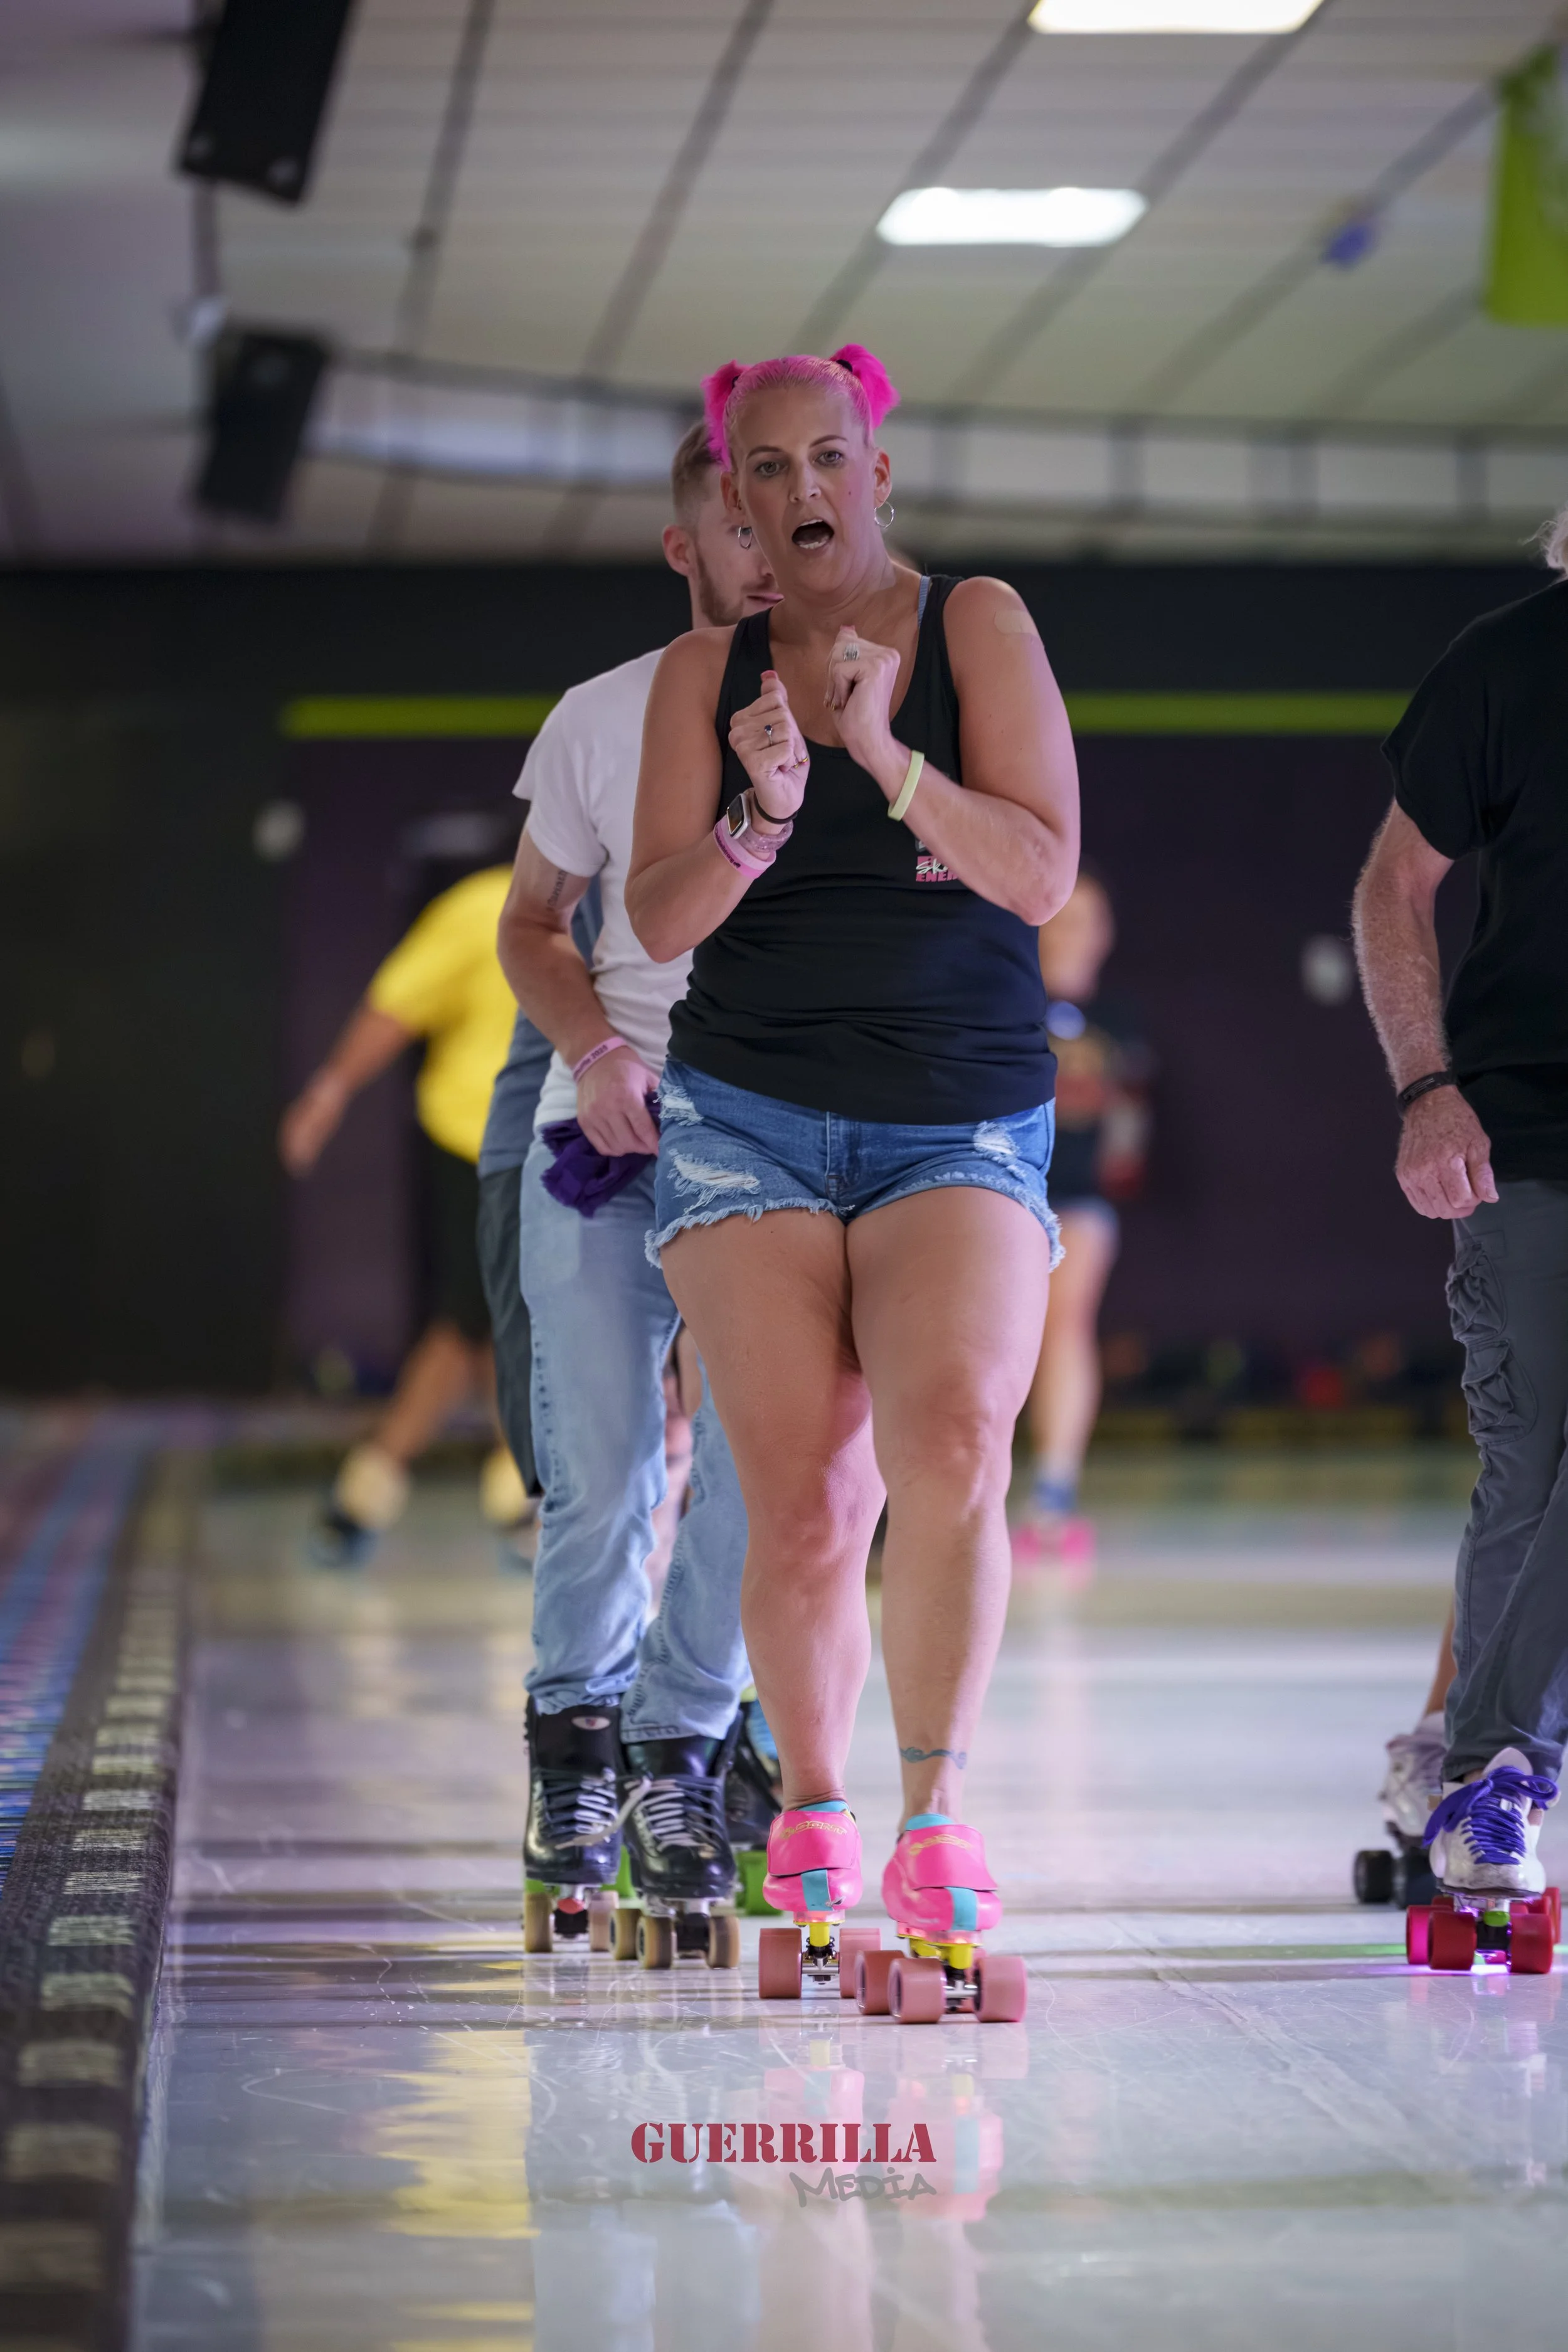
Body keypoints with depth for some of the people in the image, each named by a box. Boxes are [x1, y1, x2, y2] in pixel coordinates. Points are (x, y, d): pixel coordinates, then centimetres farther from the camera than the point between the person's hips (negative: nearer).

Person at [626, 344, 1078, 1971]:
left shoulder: (976, 624, 2)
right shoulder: (703, 671, 7)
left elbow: (1044, 873, -6)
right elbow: (659, 922, 2)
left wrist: (886, 756, -20)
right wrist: (761, 814, -17)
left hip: (963, 1124, -1)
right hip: (750, 1118, 1)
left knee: (952, 1441, -25)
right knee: (800, 1509, -6)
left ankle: (935, 1818, -19)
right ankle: (812, 1817, 16)